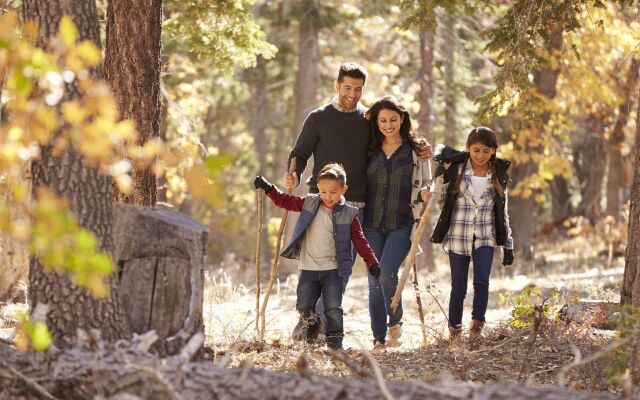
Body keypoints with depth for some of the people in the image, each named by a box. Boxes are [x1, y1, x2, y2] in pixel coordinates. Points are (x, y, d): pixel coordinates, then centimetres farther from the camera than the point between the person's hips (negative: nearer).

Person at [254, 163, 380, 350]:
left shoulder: (348, 214, -1)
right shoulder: (309, 203, 4)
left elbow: (359, 241, 1)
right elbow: (286, 201, 14)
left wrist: (372, 263, -6)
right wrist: (268, 188, 6)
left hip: (333, 269, -2)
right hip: (308, 268, 2)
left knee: (333, 308, -6)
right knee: (304, 306, 1)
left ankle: (334, 343, 2)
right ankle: (310, 323, 32)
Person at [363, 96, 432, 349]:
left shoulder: (416, 150, 5)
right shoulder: (370, 150, 10)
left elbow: (425, 183, 8)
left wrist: (424, 192, -13)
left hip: (401, 225, -3)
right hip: (372, 225, 3)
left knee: (387, 272, -20)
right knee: (374, 281, 1)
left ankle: (395, 322, 5)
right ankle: (379, 340, 9)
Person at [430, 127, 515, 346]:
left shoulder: (498, 175, 5)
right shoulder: (455, 169, -1)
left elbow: (503, 213, 11)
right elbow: (439, 199, 4)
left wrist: (508, 245, 9)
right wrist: (440, 175, -11)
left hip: (484, 237, 1)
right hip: (458, 236, -1)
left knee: (482, 281, -19)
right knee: (458, 287, 2)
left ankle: (477, 327, -12)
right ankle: (454, 331, 18)